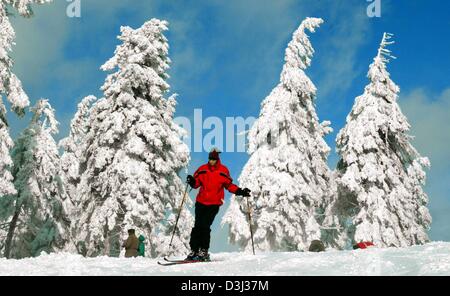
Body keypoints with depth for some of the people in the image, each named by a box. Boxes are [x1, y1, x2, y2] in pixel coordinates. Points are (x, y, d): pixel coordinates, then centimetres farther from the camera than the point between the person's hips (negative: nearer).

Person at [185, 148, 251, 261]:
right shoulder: (202, 169, 6)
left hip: (214, 203, -3)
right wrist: (192, 182, -15)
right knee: (197, 226, -1)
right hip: (201, 202, 3)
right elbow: (196, 183, 8)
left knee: (205, 226, -12)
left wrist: (240, 191, -4)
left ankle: (204, 251, -4)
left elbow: (229, 185, 8)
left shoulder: (223, 171, 2)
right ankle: (194, 250, 4)